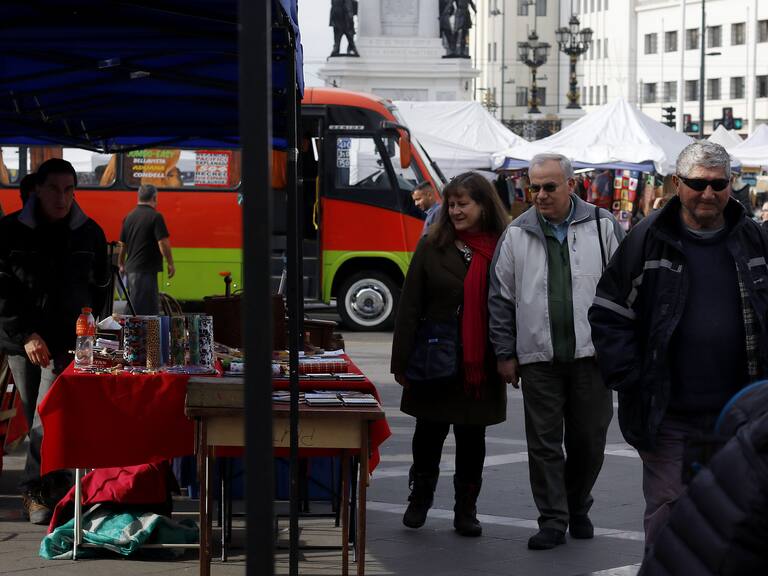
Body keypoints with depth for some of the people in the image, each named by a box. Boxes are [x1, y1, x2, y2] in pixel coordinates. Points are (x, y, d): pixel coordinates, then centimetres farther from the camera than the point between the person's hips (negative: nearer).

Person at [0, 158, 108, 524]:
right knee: (36, 419, 4)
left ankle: (36, 490, -6)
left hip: (68, 342, 0)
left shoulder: (90, 233, 6)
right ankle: (54, 484, 15)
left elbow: (99, 289, 14)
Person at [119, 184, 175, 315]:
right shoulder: (155, 216, -12)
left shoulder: (129, 217, 10)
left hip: (131, 269, 8)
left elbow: (122, 245, 17)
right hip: (146, 269, -8)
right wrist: (170, 264, -7)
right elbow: (163, 243, -17)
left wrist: (121, 265, 29)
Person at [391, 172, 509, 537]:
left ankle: (466, 510, 19)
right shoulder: (433, 247, -1)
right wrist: (403, 361, -6)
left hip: (480, 366, 0)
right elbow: (410, 308, -2)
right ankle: (419, 499, 28)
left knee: (472, 437, 8)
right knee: (429, 432, 9)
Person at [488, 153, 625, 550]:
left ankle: (577, 507, 28)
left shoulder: (602, 226, 3)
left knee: (589, 439, 8)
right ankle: (553, 519, 9)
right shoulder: (517, 235, 6)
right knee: (544, 442, 1)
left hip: (591, 353, -1)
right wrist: (505, 353, 5)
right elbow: (501, 299, 9)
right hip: (539, 357, 1)